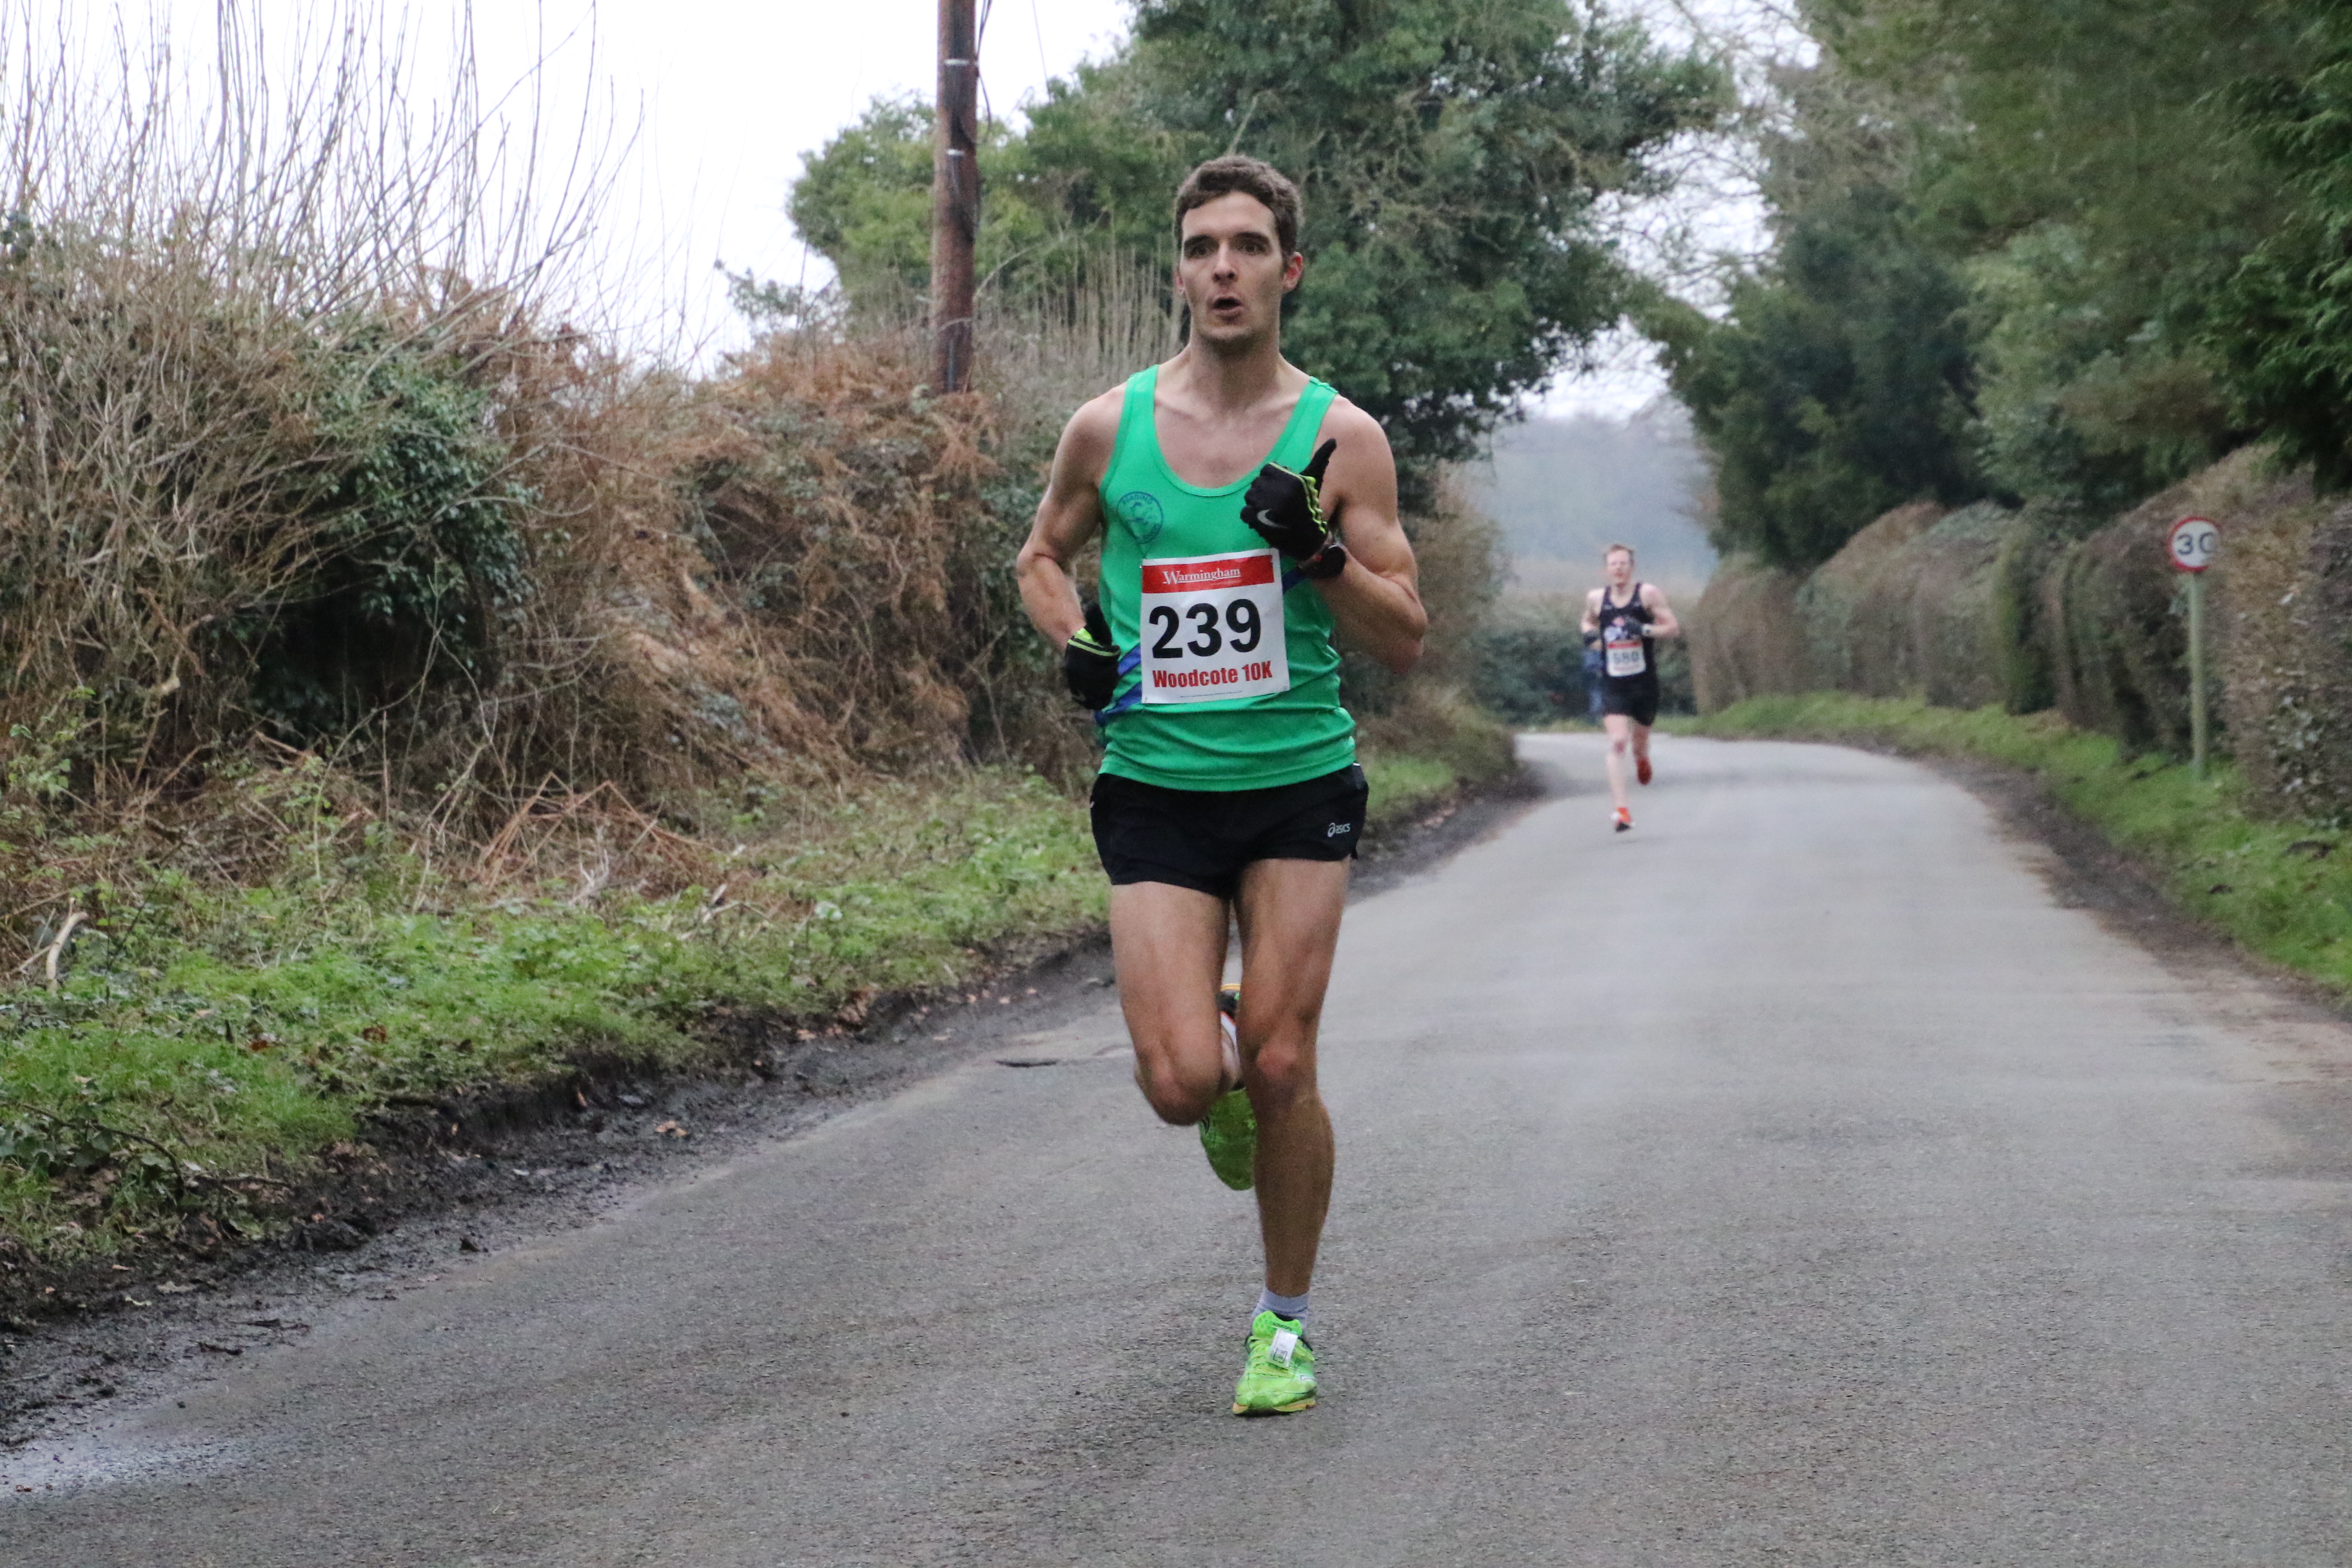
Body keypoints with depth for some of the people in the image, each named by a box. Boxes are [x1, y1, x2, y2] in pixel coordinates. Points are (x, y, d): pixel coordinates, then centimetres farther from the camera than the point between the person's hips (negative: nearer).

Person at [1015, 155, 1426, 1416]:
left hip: (1300, 784, 0)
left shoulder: (1341, 438, -2)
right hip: (1156, 784, 0)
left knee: (1281, 1070, -2)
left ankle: (1284, 1321, 18)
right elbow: (1043, 553, 19)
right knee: (1183, 1084, -11)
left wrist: (1322, 555, -19)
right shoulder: (1109, 427, 0)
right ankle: (1221, 1066, 28)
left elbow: (1406, 640, -1)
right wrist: (1072, 641, -2)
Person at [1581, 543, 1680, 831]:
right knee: (1617, 742, -17)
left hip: (1644, 683, 0)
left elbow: (1674, 628, -7)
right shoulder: (1595, 598, 3)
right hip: (1613, 685, 0)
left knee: (1639, 740, 15)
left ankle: (1642, 759, 56)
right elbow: (1589, 620, 24)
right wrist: (1589, 632, 1)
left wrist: (1645, 630, -24)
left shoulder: (1649, 594, -5)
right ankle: (1621, 809, -22)